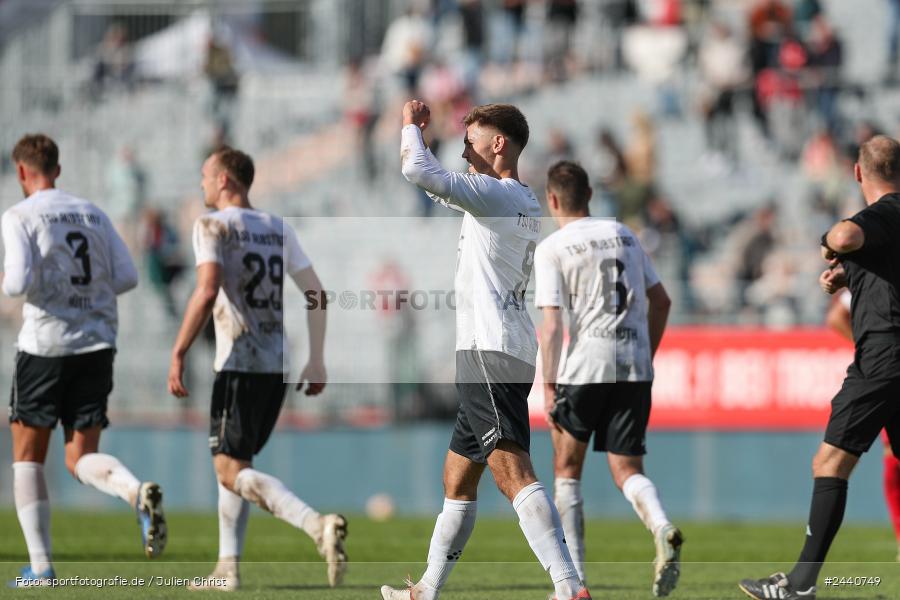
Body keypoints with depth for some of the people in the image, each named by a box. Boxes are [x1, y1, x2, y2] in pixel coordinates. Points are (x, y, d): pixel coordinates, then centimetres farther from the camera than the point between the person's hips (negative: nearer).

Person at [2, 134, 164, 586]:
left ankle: (39, 565, 4)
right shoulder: (92, 214, 11)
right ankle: (139, 493, -26)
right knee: (82, 458, 6)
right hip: (97, 345, 4)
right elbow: (127, 277, 6)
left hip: (44, 345, -4)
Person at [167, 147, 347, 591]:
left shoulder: (213, 225, -5)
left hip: (239, 365, -8)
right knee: (233, 464, 18)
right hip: (278, 366, 8)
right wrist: (316, 362, 16)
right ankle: (227, 571, 15)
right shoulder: (277, 229, 16)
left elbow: (207, 291, -19)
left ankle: (318, 526, -29)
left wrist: (177, 355, -17)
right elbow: (315, 293, 13)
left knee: (231, 470, -9)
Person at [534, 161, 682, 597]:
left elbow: (552, 323, -11)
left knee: (567, 467, 13)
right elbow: (661, 302, 15)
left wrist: (548, 387, -9)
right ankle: (663, 530, -26)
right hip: (634, 369, 4)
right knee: (626, 469, 5)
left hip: (584, 367, -4)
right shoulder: (624, 236, 14)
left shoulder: (552, 249, -2)